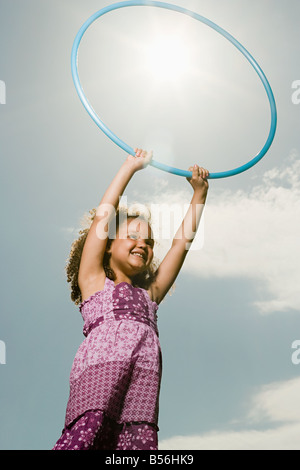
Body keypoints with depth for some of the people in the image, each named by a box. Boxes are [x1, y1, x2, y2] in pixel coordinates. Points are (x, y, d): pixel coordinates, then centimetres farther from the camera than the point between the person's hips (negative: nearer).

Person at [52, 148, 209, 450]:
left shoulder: (149, 292, 33)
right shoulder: (93, 280, 24)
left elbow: (183, 239, 34)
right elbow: (103, 215, 20)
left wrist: (199, 193, 36)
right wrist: (131, 166, 26)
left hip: (144, 370, 3)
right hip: (101, 358, -3)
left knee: (141, 442, -15)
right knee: (89, 426, -25)